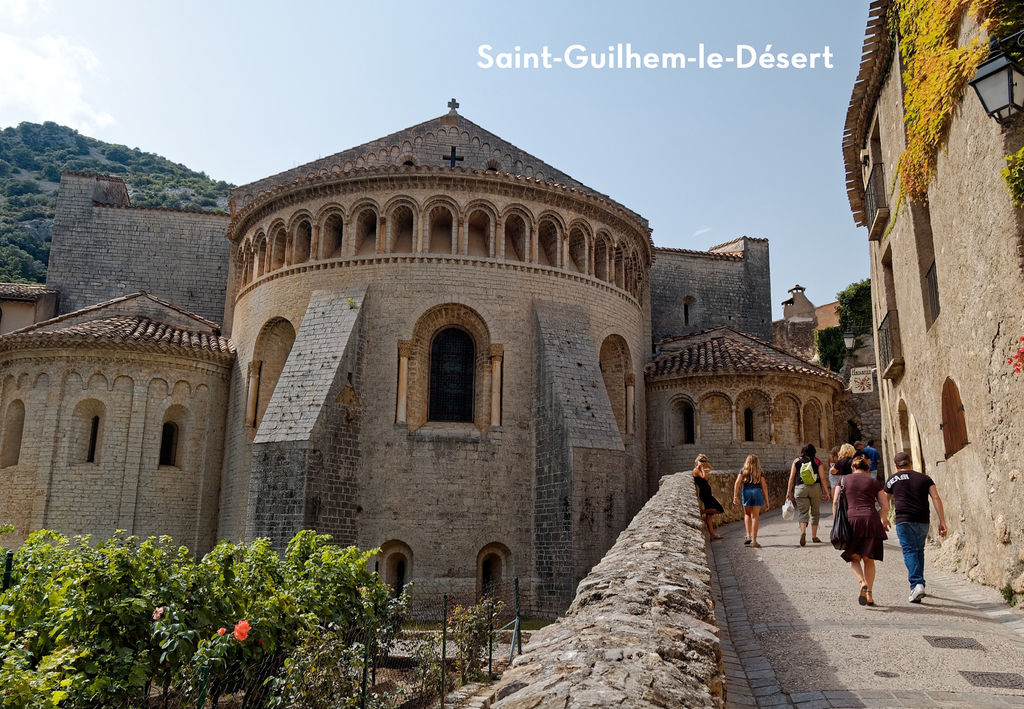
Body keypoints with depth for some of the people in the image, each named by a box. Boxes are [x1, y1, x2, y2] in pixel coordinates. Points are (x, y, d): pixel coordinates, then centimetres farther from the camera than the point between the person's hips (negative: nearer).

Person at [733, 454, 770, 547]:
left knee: (747, 514, 19)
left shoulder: (743, 471, 12)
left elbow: (737, 483, -1)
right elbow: (764, 487, 6)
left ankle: (748, 536, 7)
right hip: (757, 492, 0)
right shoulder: (760, 472, 11)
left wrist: (735, 496, -5)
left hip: (746, 492, 0)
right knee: (755, 517, 2)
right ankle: (754, 540, 2)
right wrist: (766, 501, 8)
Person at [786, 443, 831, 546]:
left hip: (800, 488, 0)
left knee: (803, 512, 1)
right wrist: (826, 492, 7)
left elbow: (791, 478, 3)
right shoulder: (817, 462, 3)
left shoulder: (797, 461, 5)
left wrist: (789, 491, 9)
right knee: (815, 512, 14)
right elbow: (822, 478, 1)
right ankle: (814, 536, 20)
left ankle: (803, 532, -24)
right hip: (815, 488, 0)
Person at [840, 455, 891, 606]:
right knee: (869, 559, 11)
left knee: (853, 558, 11)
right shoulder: (874, 482, 13)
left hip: (851, 520, -1)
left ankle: (863, 583, -14)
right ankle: (869, 594, 6)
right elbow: (885, 506, 12)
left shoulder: (844, 480, 12)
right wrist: (882, 518, 31)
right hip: (871, 520, 1)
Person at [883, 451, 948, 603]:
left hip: (904, 520, -3)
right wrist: (942, 521, -1)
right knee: (919, 551, 19)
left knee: (909, 551, -5)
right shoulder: (924, 478, 14)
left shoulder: (892, 479, 11)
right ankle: (919, 583, 27)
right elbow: (936, 498, 0)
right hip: (923, 521, 3)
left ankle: (916, 584, -22)